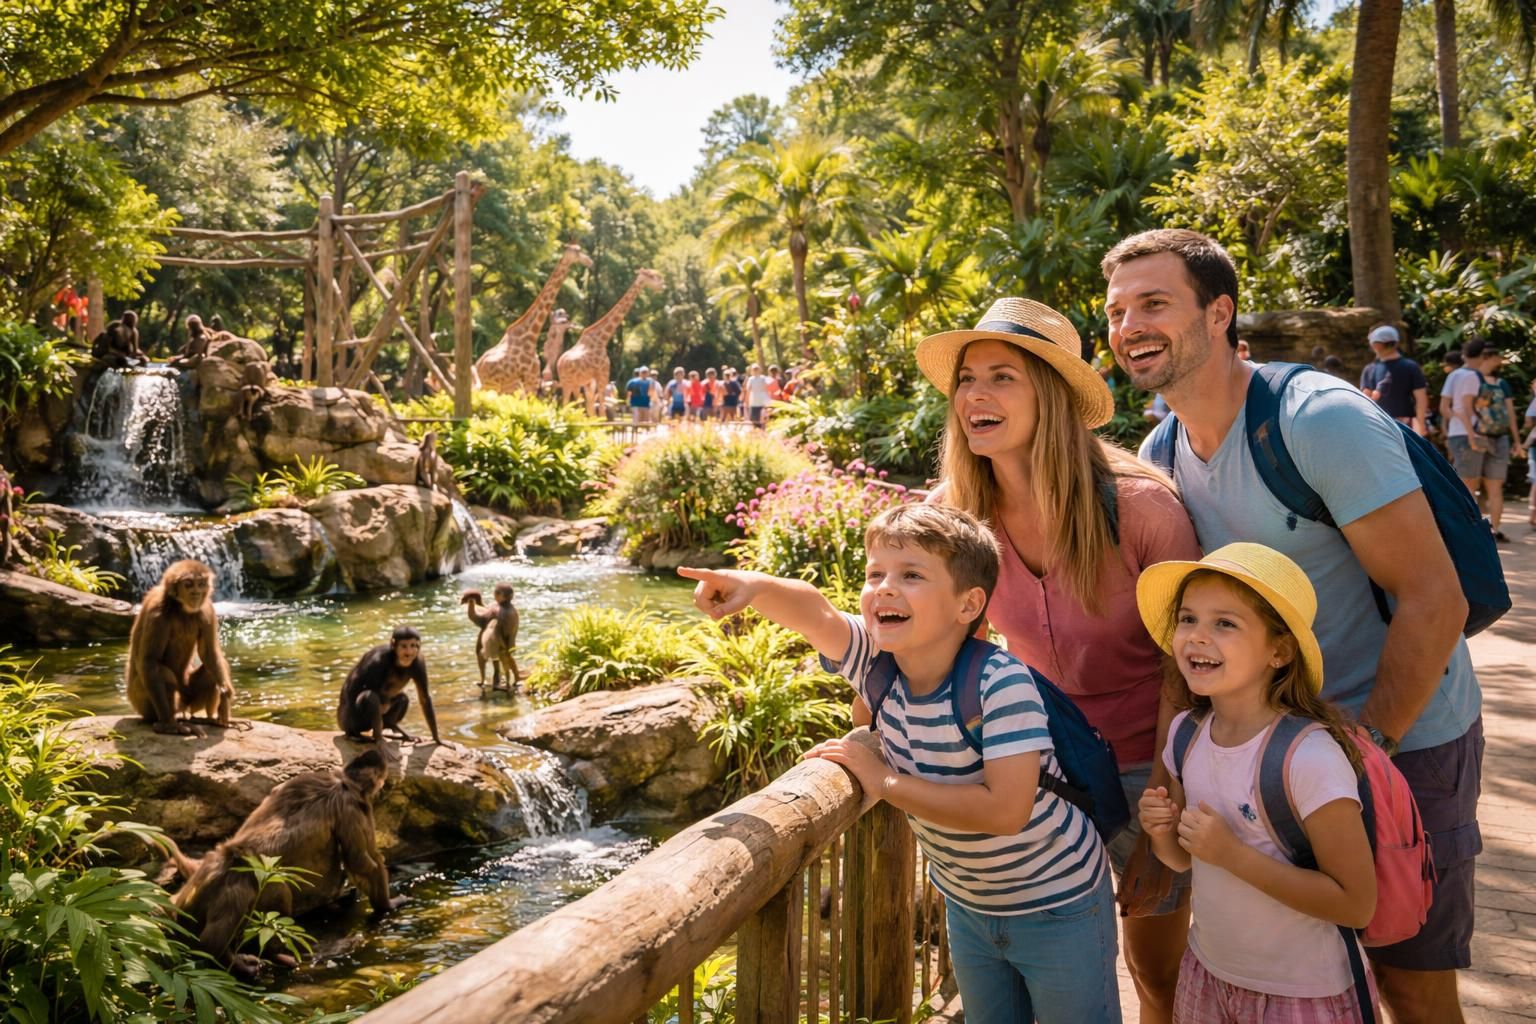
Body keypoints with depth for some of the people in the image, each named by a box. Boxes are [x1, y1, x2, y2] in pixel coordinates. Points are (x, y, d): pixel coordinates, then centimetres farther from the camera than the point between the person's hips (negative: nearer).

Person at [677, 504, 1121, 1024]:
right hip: (968, 902, 5)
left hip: (1056, 905, -5)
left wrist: (885, 782, -32)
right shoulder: (879, 662, -15)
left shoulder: (1002, 682, -32)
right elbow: (814, 612, -31)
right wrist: (756, 586, -52)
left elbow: (1005, 810, -37)